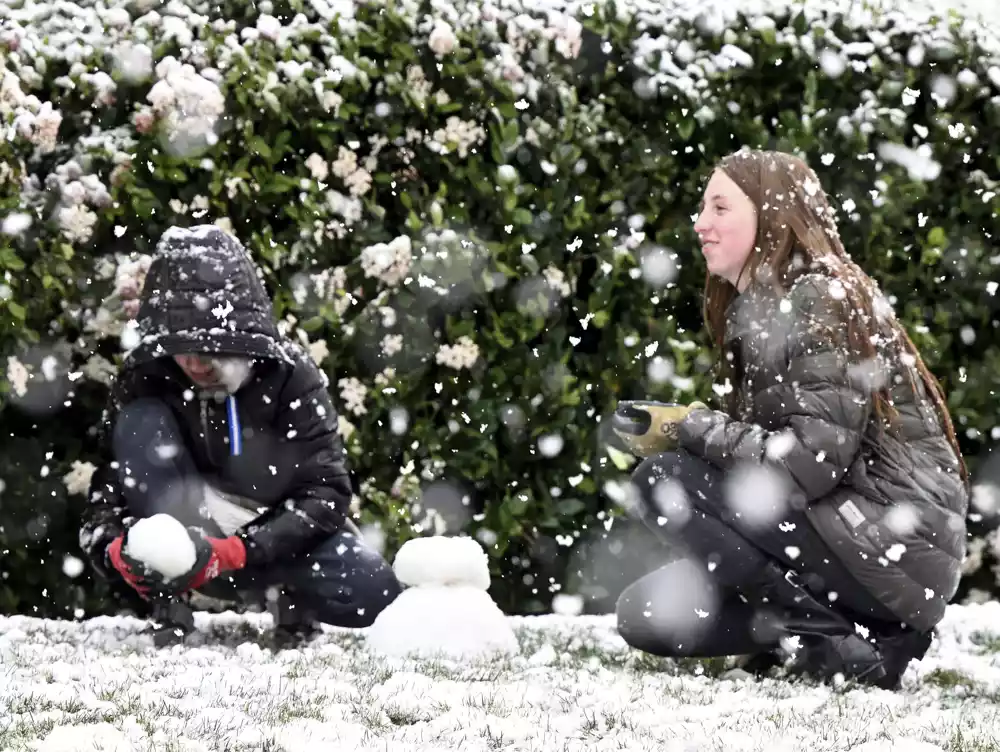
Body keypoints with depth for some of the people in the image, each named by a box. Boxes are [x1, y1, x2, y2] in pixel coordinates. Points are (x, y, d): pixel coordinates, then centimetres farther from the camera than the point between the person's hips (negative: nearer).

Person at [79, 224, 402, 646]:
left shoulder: (289, 375, -15)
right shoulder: (143, 380, -11)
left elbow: (326, 494, -19)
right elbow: (107, 488, -6)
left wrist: (236, 552, -33)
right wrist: (114, 549, -30)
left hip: (278, 535, -1)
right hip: (190, 534, 1)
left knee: (375, 592, -31)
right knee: (140, 422, -23)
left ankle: (285, 594, 2)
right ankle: (169, 600, -25)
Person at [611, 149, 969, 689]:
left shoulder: (822, 300, -13)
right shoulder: (757, 310, 16)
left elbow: (814, 461, -23)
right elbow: (765, 445, 12)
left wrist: (691, 428, -16)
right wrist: (684, 428, -3)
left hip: (895, 553, -10)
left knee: (663, 479, -18)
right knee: (644, 614, 5)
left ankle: (836, 640, -17)